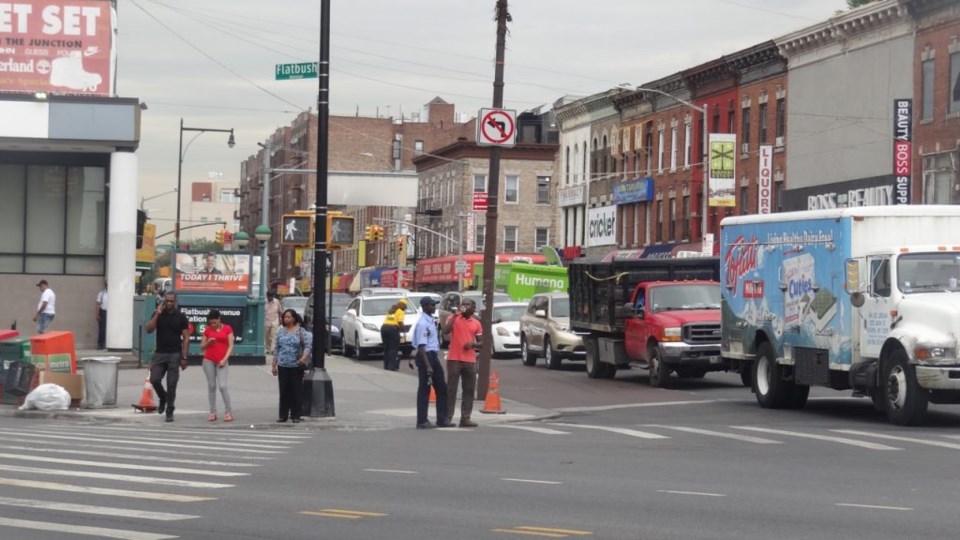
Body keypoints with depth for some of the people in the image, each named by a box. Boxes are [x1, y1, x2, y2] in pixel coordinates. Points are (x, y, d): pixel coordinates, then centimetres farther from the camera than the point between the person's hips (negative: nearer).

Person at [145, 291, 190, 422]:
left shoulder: (181, 317, -1)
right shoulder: (158, 314, 5)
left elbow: (186, 338, -1)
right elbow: (149, 330, -8)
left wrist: (184, 358, -8)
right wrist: (157, 314, -15)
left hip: (174, 355, -2)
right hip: (159, 354, 2)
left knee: (172, 384, -2)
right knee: (154, 379, -10)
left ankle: (169, 411, 8)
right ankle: (163, 398, 20)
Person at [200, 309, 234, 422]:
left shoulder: (227, 329, 1)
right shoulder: (207, 330, 7)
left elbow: (230, 346, -1)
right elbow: (202, 347, 11)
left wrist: (224, 359, -10)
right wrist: (208, 342, -9)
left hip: (221, 361, -2)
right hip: (208, 360, 2)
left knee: (223, 386, -11)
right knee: (211, 386, 3)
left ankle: (228, 412, -5)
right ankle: (213, 412, 7)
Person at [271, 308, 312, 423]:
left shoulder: (301, 332, -1)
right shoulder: (280, 332, 9)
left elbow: (308, 346, -5)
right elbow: (276, 349, 12)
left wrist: (304, 357, -23)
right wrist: (274, 365, 10)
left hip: (296, 366, -3)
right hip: (283, 366, 3)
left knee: (296, 391, 0)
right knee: (284, 391, 5)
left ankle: (295, 415, 6)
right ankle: (283, 415, 11)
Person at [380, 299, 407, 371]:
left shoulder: (390, 310, 23)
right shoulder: (400, 312, 1)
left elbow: (386, 319, 15)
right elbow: (400, 322, -12)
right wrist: (402, 328, 6)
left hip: (384, 327, 6)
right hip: (393, 328, -6)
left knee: (386, 348, 13)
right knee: (393, 349, -2)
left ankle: (386, 366, 12)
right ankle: (391, 366, -9)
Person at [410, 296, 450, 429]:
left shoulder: (431, 320, 11)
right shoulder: (422, 323, -19)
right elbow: (421, 346, -23)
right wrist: (427, 366, -25)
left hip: (433, 355, 10)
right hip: (425, 356, -10)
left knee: (441, 387, 12)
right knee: (424, 389, -3)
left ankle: (442, 419, 19)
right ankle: (422, 421, 4)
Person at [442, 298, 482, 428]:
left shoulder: (476, 324, 11)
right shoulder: (453, 318, 1)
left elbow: (480, 342, 14)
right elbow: (445, 331, -16)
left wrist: (473, 344, -8)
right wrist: (455, 315, -15)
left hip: (470, 360, 4)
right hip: (454, 359, -4)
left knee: (469, 390, 5)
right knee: (451, 389, -2)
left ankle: (465, 418, 11)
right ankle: (447, 417, -1)